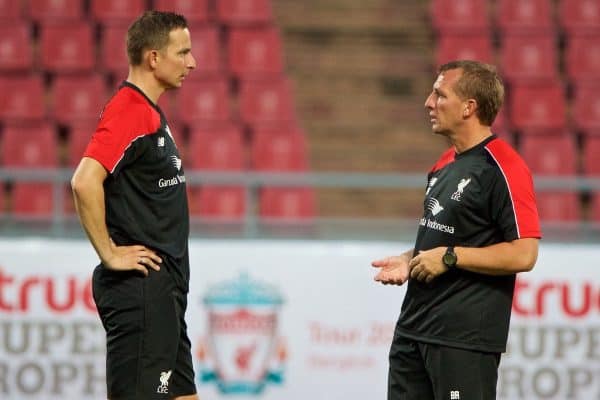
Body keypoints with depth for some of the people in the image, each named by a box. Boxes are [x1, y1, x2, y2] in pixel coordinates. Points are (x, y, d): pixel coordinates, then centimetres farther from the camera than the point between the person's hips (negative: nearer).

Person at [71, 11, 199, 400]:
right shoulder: (129, 112, -15)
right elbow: (85, 182, -27)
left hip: (163, 289, 10)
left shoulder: (151, 113, 17)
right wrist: (110, 254, -21)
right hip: (140, 288, -10)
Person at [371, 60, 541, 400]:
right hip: (413, 329, 9)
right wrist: (410, 260, 8)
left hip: (465, 338, -9)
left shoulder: (502, 168, -14)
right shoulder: (445, 164, 15)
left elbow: (523, 254, -20)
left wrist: (449, 257, -18)